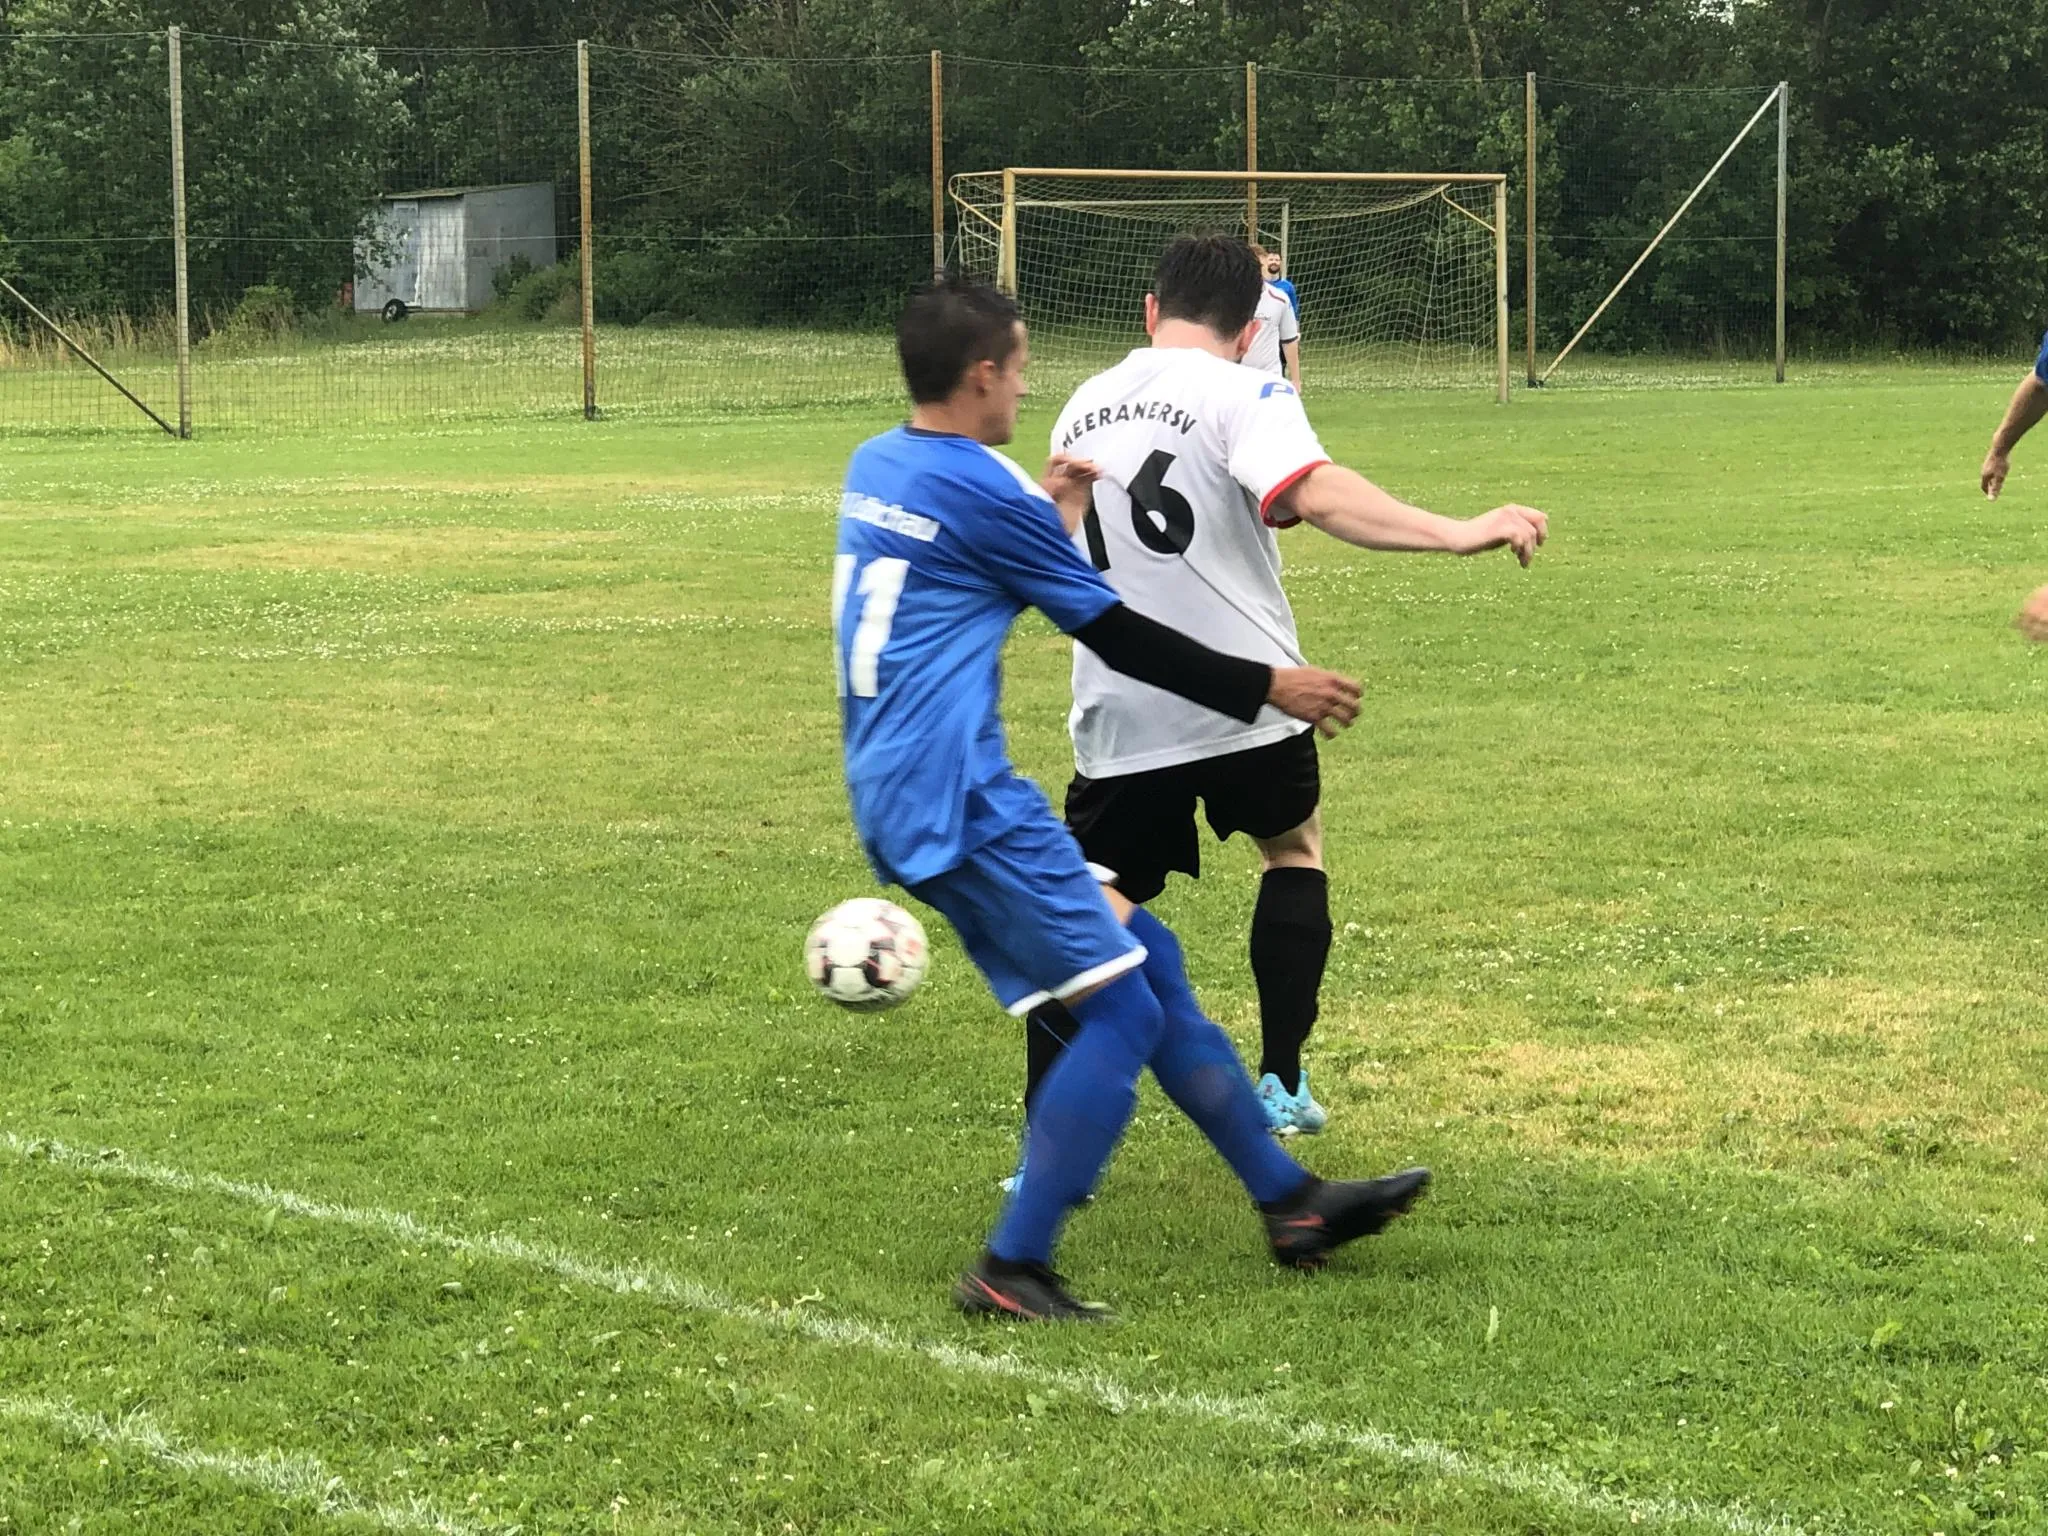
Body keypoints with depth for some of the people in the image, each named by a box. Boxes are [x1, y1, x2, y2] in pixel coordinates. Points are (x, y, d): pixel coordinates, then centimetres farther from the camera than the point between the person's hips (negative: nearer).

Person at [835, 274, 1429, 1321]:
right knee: (1123, 1010, -8)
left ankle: (1290, 1201, 18)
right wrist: (1267, 687, 2)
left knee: (1148, 963, 13)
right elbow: (1120, 638, -6)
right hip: (954, 797, -10)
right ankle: (1011, 1271, -6)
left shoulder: (875, 467, 14)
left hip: (902, 795, 10)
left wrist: (1052, 518, 29)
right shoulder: (981, 490, -12)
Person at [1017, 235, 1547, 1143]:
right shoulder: (1242, 394, -7)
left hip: (1120, 719, 3)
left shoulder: (1081, 411, 13)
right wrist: (1456, 534, -29)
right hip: (1245, 701, -3)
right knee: (1294, 847, 25)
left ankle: (1045, 1152, -4)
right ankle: (1279, 1085, 25)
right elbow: (1315, 495, -26)